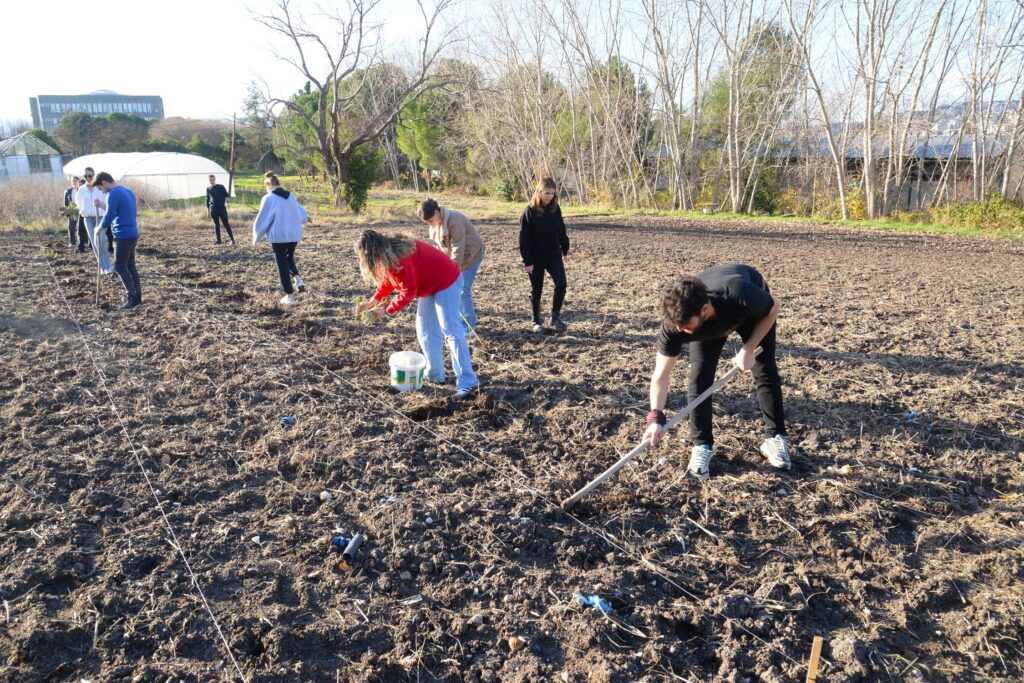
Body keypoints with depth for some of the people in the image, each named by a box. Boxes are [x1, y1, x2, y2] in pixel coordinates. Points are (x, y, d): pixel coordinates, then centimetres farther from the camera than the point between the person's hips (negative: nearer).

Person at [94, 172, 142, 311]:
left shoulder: (113, 194, -14)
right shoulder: (128, 191, 15)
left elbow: (108, 218, -15)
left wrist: (98, 229, 0)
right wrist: (102, 205, 21)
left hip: (123, 236, -9)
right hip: (132, 234, 9)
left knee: (120, 267, -3)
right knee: (130, 266, 12)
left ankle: (132, 299, -5)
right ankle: (137, 297, 12)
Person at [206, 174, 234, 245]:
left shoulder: (221, 187, 3)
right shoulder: (208, 189, 12)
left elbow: (226, 195, 0)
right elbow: (207, 200, 17)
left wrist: (226, 202, -20)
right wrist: (208, 210, 13)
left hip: (222, 208, -3)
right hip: (213, 209, 3)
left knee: (226, 224, -5)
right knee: (216, 225, 5)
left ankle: (232, 238, -2)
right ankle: (218, 240, 9)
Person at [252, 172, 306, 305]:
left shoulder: (268, 198, -8)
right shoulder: (291, 196, 6)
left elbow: (262, 219, -5)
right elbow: (303, 216, 12)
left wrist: (256, 237, 8)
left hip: (278, 236, -5)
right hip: (294, 235, 5)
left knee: (282, 264, 6)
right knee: (289, 258, 27)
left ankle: (290, 296, 7)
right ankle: (298, 279, 2)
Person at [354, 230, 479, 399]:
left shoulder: (399, 258, -31)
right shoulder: (389, 252, -1)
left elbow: (408, 293, -27)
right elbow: (388, 279, 10)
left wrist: (386, 311, -18)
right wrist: (372, 301, 1)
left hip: (446, 282, -10)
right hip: (430, 285, 10)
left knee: (450, 331, -13)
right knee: (425, 330, 12)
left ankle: (467, 382, -13)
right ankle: (435, 374, 19)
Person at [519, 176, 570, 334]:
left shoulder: (555, 209, 1)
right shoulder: (530, 212, -12)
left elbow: (561, 230, 13)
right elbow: (524, 238, -12)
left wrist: (565, 248, 14)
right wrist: (528, 261, -15)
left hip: (554, 256, 3)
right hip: (536, 258, -3)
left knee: (561, 284, -10)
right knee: (536, 291, 6)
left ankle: (555, 316, 9)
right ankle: (537, 322, 23)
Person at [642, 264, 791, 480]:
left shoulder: (742, 296, -48)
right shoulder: (675, 321, -39)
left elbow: (773, 308, -22)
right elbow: (660, 376, -31)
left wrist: (748, 350, -26)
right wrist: (656, 417, -41)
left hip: (754, 310, -1)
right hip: (708, 324, 1)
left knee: (765, 370, -3)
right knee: (700, 377, -13)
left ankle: (776, 438, 14)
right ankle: (701, 446, 0)